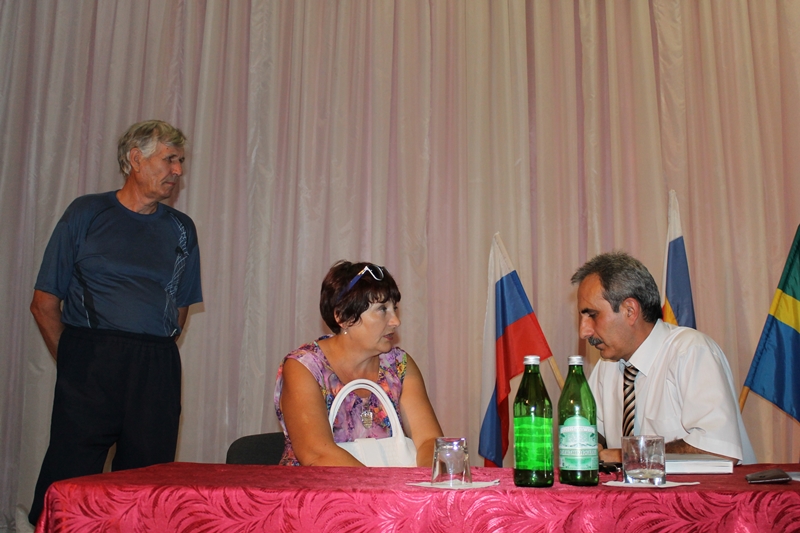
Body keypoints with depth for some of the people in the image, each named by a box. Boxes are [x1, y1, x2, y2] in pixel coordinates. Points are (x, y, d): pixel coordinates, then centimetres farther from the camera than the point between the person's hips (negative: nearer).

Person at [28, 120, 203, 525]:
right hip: (90, 366, -2)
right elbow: (45, 303, 5)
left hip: (158, 371, 3)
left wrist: (153, 357, 8)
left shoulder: (181, 229, 14)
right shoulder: (86, 213, 5)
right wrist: (75, 360, 1)